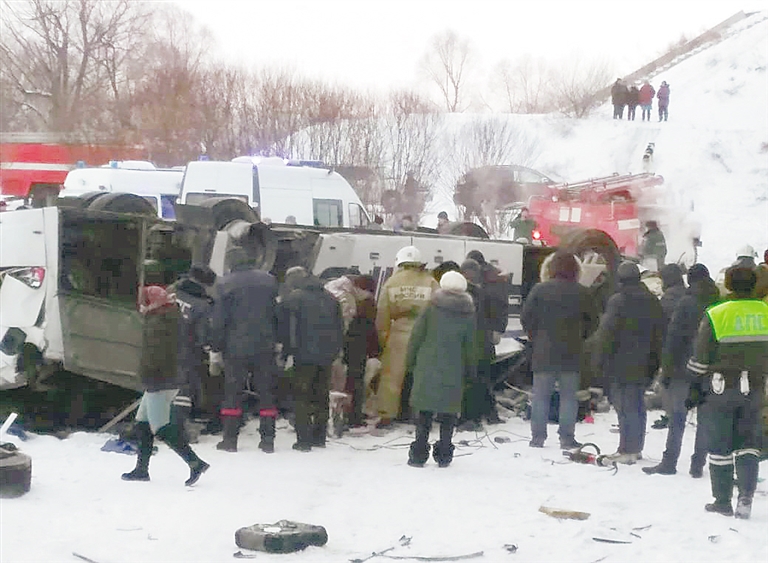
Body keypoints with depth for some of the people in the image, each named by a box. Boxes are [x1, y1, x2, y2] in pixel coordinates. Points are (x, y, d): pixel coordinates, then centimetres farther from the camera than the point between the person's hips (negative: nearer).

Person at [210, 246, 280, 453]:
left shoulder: (225, 284, -6)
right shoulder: (268, 280, 4)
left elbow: (218, 319, -6)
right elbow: (278, 313, 8)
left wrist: (216, 347, 1)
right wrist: (278, 342, 13)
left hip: (236, 348, -2)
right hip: (265, 348, 2)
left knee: (232, 392, 5)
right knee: (266, 392, 8)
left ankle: (230, 439, 4)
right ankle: (267, 439, 6)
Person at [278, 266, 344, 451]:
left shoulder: (292, 298, -5)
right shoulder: (330, 297, 14)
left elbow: (283, 328, -8)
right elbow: (340, 327, 15)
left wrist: (285, 352, 2)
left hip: (305, 355, -6)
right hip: (327, 356, 6)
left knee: (302, 397, -1)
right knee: (322, 396, 14)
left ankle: (304, 440, -6)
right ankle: (319, 437, 19)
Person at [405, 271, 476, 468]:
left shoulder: (431, 308, -1)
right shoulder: (468, 314, 2)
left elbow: (416, 336, -1)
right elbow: (470, 346, 6)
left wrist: (410, 362, 8)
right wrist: (470, 371, 14)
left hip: (427, 369, -1)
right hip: (453, 372, 1)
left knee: (424, 412, 4)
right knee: (448, 413, 8)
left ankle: (419, 453, 3)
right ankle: (444, 455, 10)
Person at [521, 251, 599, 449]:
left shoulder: (539, 290, -5)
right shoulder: (581, 293, -3)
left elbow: (525, 317, -4)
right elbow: (593, 321, 3)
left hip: (543, 351, 0)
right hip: (571, 353, 0)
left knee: (540, 396, 7)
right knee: (569, 396, 7)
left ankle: (538, 437, 6)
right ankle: (567, 437, 5)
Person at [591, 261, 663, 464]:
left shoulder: (618, 301, -12)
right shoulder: (652, 301, 10)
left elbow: (606, 333, -13)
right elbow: (659, 334, 15)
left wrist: (601, 358, -4)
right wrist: (655, 361, 21)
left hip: (622, 364, -7)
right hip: (644, 365, 7)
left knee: (625, 406, -5)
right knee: (638, 405, 14)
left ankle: (627, 450, -6)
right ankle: (636, 447, 20)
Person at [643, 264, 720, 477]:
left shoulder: (686, 303, -8)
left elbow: (673, 338, -10)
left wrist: (667, 369, -6)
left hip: (684, 370, -4)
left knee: (677, 418, 0)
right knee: (704, 419, 8)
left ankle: (669, 463, 0)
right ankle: (698, 465, 8)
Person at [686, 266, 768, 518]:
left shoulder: (715, 315, -10)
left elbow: (700, 358, -6)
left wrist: (694, 385, 5)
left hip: (723, 386, -3)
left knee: (720, 446, 7)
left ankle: (723, 501, 11)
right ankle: (746, 496, -2)